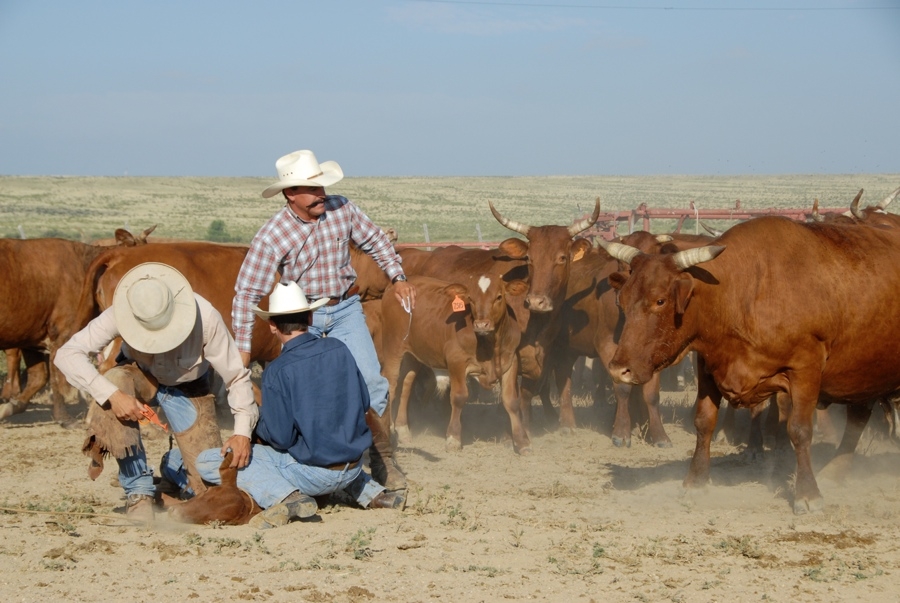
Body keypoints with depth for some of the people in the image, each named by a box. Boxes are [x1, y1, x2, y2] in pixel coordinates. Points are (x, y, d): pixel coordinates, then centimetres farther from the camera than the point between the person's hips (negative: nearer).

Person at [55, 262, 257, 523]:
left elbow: (237, 377, -22)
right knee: (115, 385, -38)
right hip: (140, 375, 0)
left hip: (188, 388, 0)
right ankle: (139, 492, -25)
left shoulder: (206, 318, -33)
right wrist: (111, 395, -45)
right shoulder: (120, 315, -33)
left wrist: (243, 432, -30)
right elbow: (67, 354, -34)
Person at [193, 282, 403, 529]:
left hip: (312, 475, -6)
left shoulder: (277, 372, -17)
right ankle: (371, 492, 18)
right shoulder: (339, 349, -2)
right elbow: (364, 403, 9)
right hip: (353, 469, 6)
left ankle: (286, 497, -18)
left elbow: (280, 437, -16)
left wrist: (259, 428, 5)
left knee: (207, 462, -3)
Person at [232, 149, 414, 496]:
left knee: (371, 381, -9)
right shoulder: (271, 237, -18)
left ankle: (383, 463, 3)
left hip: (345, 310, 2)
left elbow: (375, 241, 9)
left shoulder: (341, 210, -8)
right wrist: (242, 348, -19)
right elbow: (246, 293, -16)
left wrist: (397, 277, -1)